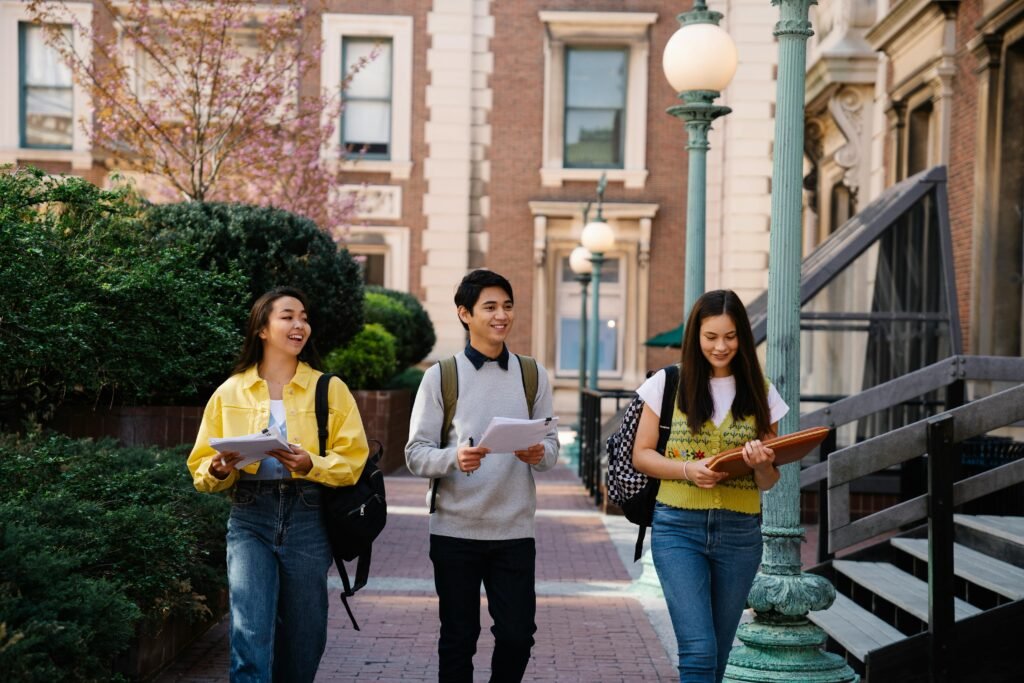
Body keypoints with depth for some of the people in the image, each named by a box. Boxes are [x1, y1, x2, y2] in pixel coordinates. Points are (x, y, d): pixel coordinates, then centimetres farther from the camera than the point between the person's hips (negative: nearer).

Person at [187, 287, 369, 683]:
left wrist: (310, 465, -20)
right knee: (250, 634, -14)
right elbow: (201, 468, 8)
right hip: (250, 519, -1)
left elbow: (353, 460, -2)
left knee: (302, 637, 9)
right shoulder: (230, 392, 6)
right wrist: (219, 470, -15)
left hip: (307, 520, 1)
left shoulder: (331, 390, 4)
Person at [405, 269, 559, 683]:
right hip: (455, 530, -2)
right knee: (458, 638, 7)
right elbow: (416, 454, -4)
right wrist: (453, 459, -24)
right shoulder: (441, 376, -1)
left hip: (515, 530, 2)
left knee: (517, 635, 3)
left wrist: (540, 454, -16)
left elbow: (552, 445, 7)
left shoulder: (532, 376, 8)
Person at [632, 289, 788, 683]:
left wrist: (761, 463, -15)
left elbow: (769, 482, 9)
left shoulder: (760, 394, 8)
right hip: (679, 528, -3)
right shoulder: (668, 384, 2)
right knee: (699, 651, -14)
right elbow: (641, 454, 3)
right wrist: (688, 470, -15)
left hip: (739, 534, 3)